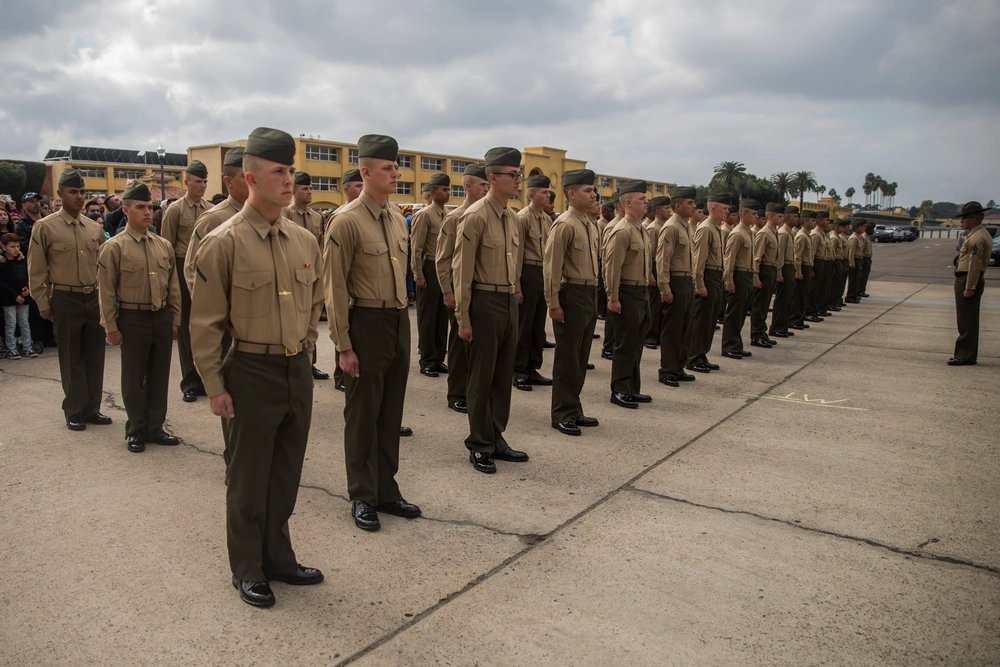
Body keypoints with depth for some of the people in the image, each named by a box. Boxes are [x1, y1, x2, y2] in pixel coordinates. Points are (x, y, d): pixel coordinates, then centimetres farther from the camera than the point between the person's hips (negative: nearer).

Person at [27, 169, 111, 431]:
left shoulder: (95, 228, 6)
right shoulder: (45, 227, -5)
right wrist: (43, 304, -3)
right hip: (65, 299, -4)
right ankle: (74, 411, 18)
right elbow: (36, 270, -2)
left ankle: (92, 408, 22)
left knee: (94, 355, 10)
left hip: (95, 297, 4)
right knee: (71, 358, 5)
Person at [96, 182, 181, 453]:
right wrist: (111, 327, -7)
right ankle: (136, 430, 22)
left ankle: (155, 427, 24)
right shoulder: (114, 247, -8)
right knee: (134, 377, 7)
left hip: (162, 317, 4)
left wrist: (175, 318, 10)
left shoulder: (164, 245, 6)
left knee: (159, 375, 11)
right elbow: (106, 291, -7)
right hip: (133, 319, -4)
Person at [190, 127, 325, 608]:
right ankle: (247, 569, 28)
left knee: (287, 474, 17)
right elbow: (205, 322, -10)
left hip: (298, 371, 6)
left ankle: (278, 557, 35)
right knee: (249, 478, 9)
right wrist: (215, 386, -10)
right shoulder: (224, 242, -12)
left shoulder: (305, 241, 4)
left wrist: (304, 350, 13)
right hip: (252, 373, -5)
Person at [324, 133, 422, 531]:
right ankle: (362, 497, 22)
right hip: (367, 324, -7)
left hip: (399, 322, 7)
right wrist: (344, 346, -14)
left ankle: (386, 490, 29)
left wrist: (402, 317, 17)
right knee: (363, 414, 6)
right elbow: (335, 288, -13)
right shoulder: (346, 221, -13)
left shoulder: (398, 219, 9)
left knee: (391, 412, 15)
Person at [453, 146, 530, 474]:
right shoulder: (476, 216, -12)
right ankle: (479, 446, 16)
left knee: (504, 374, 14)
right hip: (485, 302, -8)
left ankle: (496, 439, 26)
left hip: (510, 301, 8)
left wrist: (514, 297, 14)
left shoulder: (511, 216, 11)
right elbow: (462, 269, -13)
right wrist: (463, 318, -15)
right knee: (482, 377, 3)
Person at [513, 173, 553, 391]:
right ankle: (519, 371, 12)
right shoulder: (522, 218, -11)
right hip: (529, 273, -7)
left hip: (545, 274, 7)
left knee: (539, 325, 13)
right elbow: (517, 252, -14)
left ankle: (533, 369, 24)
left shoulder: (547, 219, 12)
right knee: (523, 325, 1)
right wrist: (517, 285, -16)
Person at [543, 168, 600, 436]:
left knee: (581, 356, 15)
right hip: (571, 296, -8)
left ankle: (574, 410, 26)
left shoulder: (591, 225, 12)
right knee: (567, 357, 0)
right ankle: (562, 415, 11)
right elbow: (551, 266, -17)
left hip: (590, 295, 9)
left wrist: (593, 296, 14)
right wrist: (553, 304, -18)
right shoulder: (564, 225, -14)